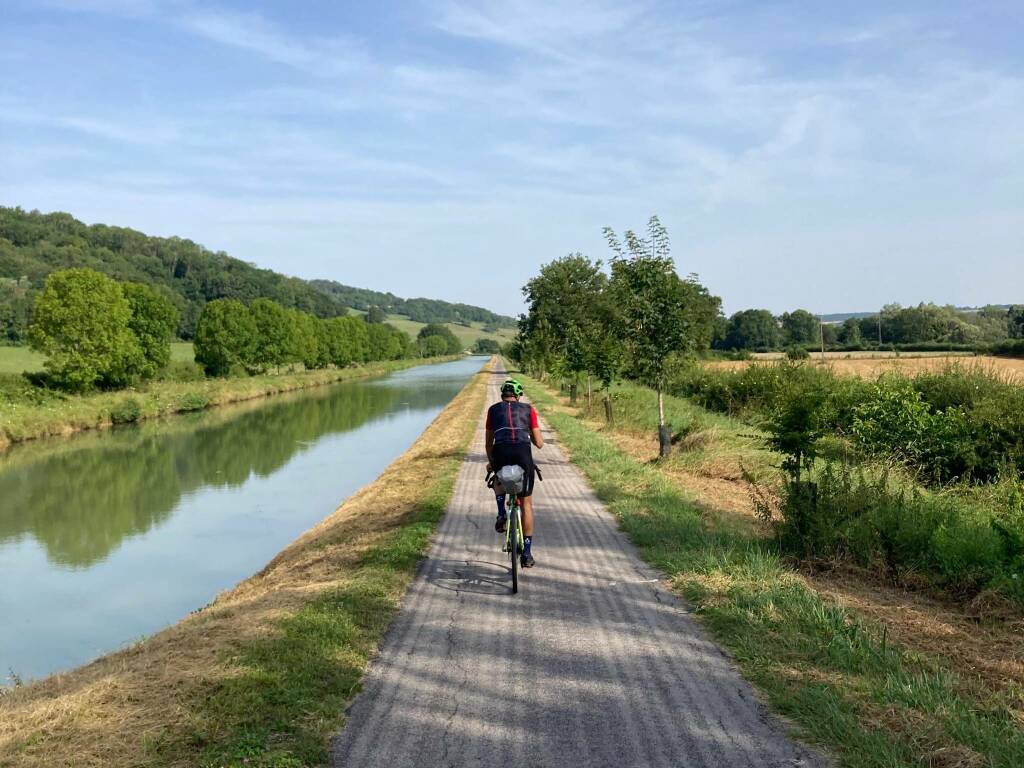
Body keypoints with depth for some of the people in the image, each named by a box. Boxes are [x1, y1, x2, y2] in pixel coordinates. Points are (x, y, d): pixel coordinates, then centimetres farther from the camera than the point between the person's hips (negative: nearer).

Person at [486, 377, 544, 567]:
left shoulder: (493, 409, 21)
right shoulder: (528, 409, 19)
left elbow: (488, 443, 26)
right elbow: (539, 443, 16)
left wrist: (491, 462, 41)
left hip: (500, 453, 1)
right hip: (523, 453, 0)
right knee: (526, 503, 15)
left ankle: (501, 514, 17)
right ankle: (526, 554, 16)